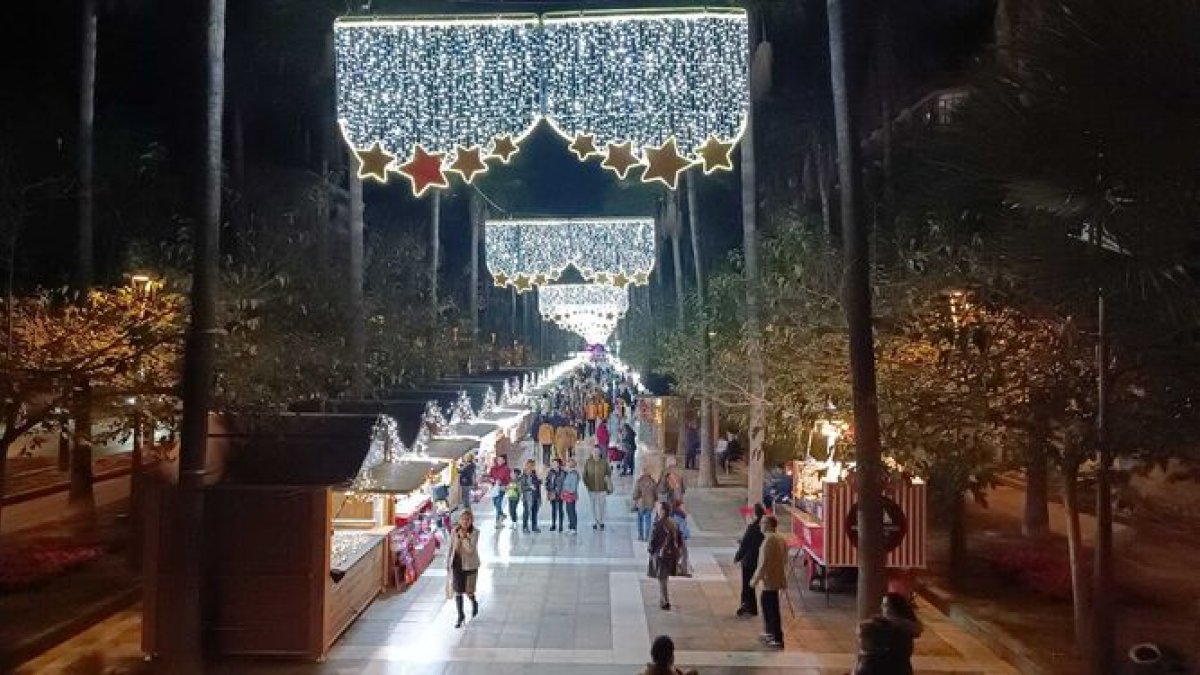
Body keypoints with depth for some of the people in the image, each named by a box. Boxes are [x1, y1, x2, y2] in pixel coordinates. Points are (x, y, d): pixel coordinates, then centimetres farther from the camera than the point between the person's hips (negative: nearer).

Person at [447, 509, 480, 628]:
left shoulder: (474, 533, -12)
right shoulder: (455, 531, -2)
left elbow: (470, 549, -22)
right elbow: (451, 547, 7)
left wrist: (464, 537, -25)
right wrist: (448, 563, 7)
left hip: (470, 565, -3)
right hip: (456, 565, 3)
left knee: (468, 591, 4)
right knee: (457, 591, 5)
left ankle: (474, 603, 40)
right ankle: (460, 616, 20)